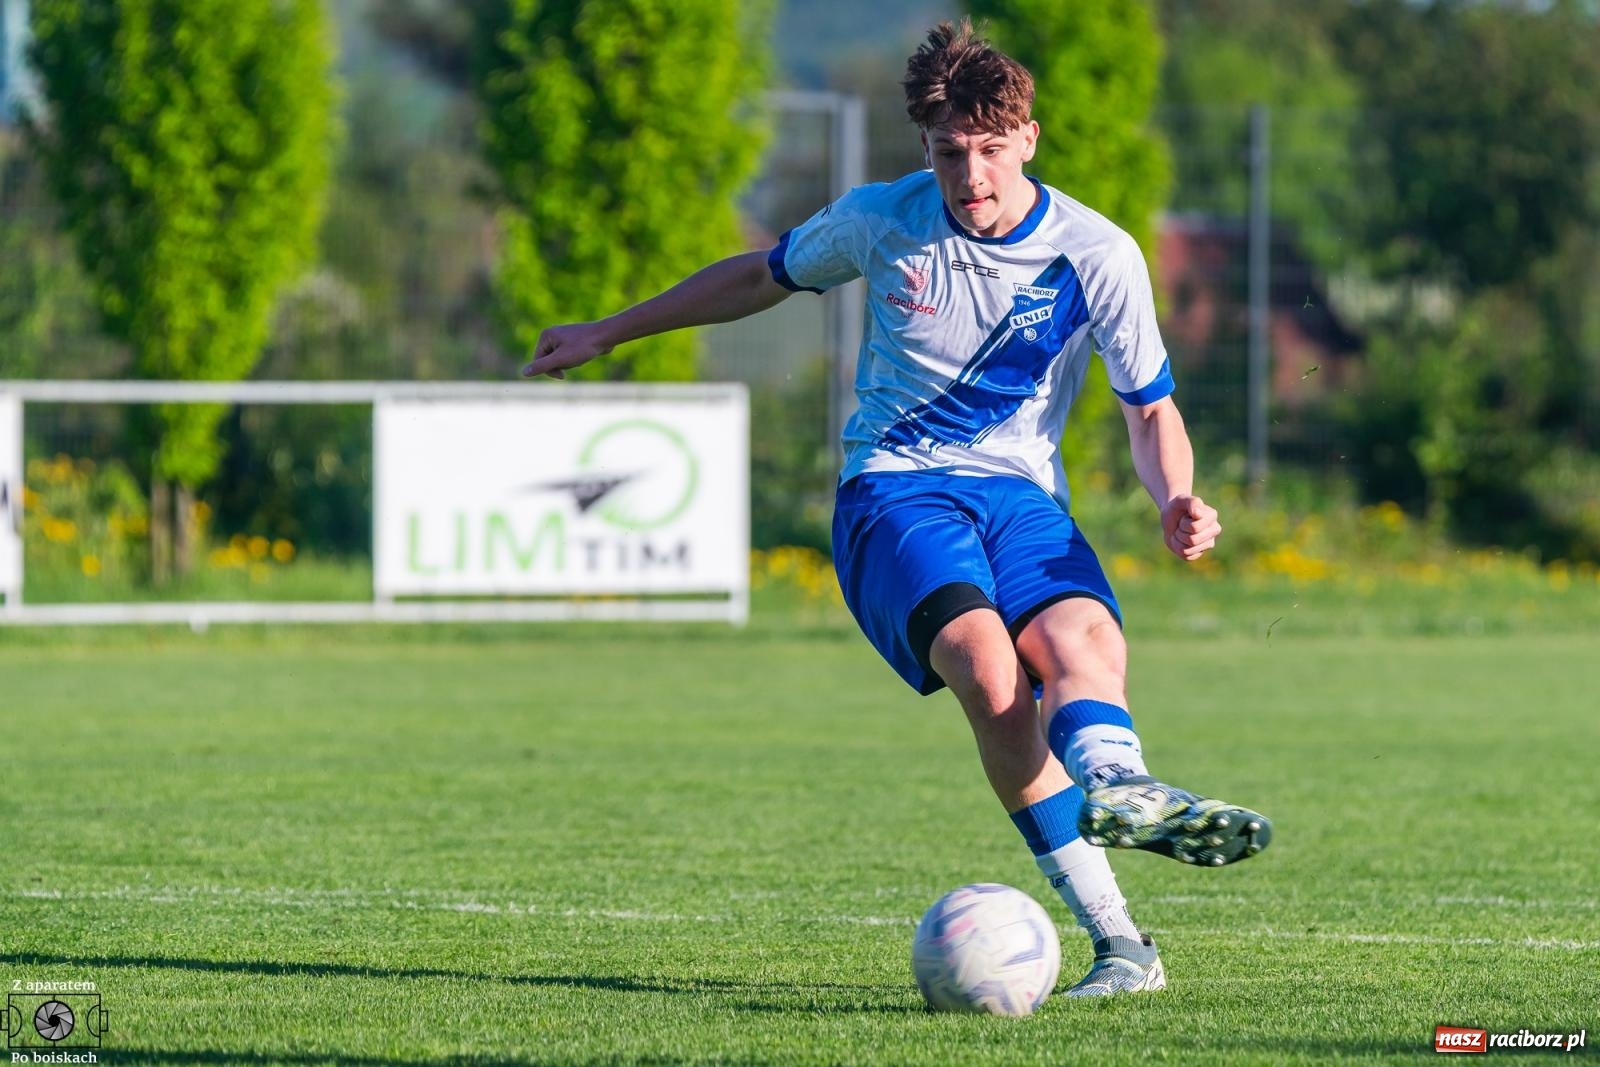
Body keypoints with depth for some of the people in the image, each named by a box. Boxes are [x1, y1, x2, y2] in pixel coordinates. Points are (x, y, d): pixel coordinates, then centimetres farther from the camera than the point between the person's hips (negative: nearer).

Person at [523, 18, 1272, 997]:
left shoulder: (1097, 256, -3)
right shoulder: (882, 220, 0)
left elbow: (1151, 410, 6)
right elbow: (766, 275, 20)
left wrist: (1178, 500, -16)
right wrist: (610, 333, 27)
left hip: (1022, 495, 2)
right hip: (893, 493, -2)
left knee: (1084, 638, -35)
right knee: (987, 664, -33)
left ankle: (1112, 784, -68)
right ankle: (1116, 938, -46)